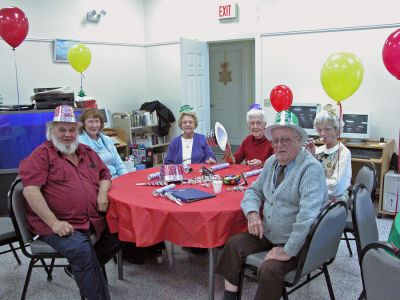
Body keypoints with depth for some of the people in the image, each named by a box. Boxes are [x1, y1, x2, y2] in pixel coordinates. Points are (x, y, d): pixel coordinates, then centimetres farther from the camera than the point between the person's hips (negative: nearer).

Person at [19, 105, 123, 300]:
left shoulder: (87, 152, 16)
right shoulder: (41, 155, -4)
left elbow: (104, 174, 24)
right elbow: (30, 191, -14)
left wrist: (103, 193, 0)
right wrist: (54, 222, -20)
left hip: (93, 219, 7)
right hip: (58, 224, -7)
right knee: (82, 250, -30)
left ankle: (82, 268, 11)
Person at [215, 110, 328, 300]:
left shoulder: (311, 168, -20)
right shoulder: (271, 162, 5)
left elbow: (307, 214, -29)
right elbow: (254, 190, 15)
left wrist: (288, 251, -26)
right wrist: (252, 212, -7)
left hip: (297, 241, -7)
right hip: (267, 234, 8)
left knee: (269, 270, -27)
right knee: (234, 244, -7)